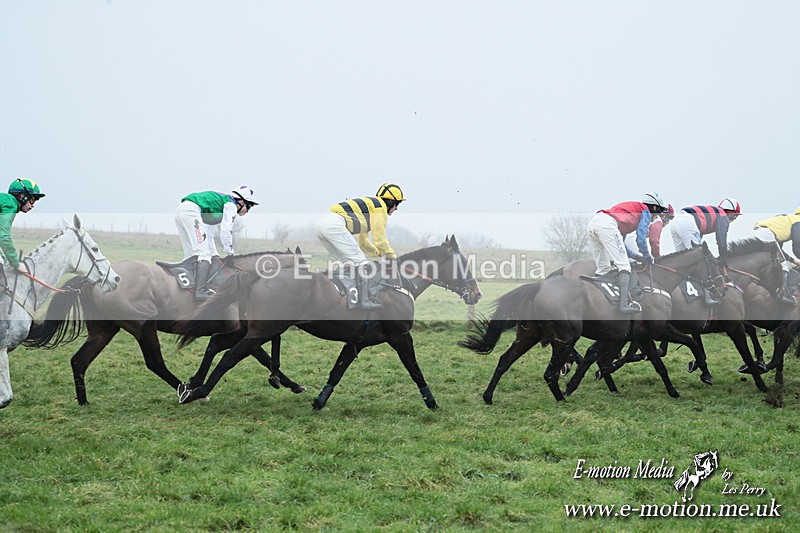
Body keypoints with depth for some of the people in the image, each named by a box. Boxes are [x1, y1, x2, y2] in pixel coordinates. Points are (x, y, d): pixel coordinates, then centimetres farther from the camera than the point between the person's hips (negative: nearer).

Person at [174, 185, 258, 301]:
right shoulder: (231, 205, 5)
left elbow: (209, 232, 35)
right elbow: (226, 232, -3)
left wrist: (214, 255, 32)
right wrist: (230, 253, 6)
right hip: (191, 210, -10)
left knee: (190, 255, 15)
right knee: (204, 254, -11)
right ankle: (200, 292, -22)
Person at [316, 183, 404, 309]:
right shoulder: (380, 206, 4)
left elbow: (363, 242, 39)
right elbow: (379, 239, 0)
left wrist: (380, 254, 36)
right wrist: (392, 256, 14)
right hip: (334, 223, -10)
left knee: (350, 262, 18)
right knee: (360, 261, -7)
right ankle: (365, 300, -12)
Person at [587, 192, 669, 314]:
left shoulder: (632, 207, 38)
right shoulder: (646, 212, 16)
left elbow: (619, 243, 35)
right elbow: (640, 239, 5)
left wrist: (637, 256, 34)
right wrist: (647, 257, 20)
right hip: (607, 224, -8)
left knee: (603, 268, 17)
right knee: (624, 266, -8)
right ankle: (624, 304, -21)